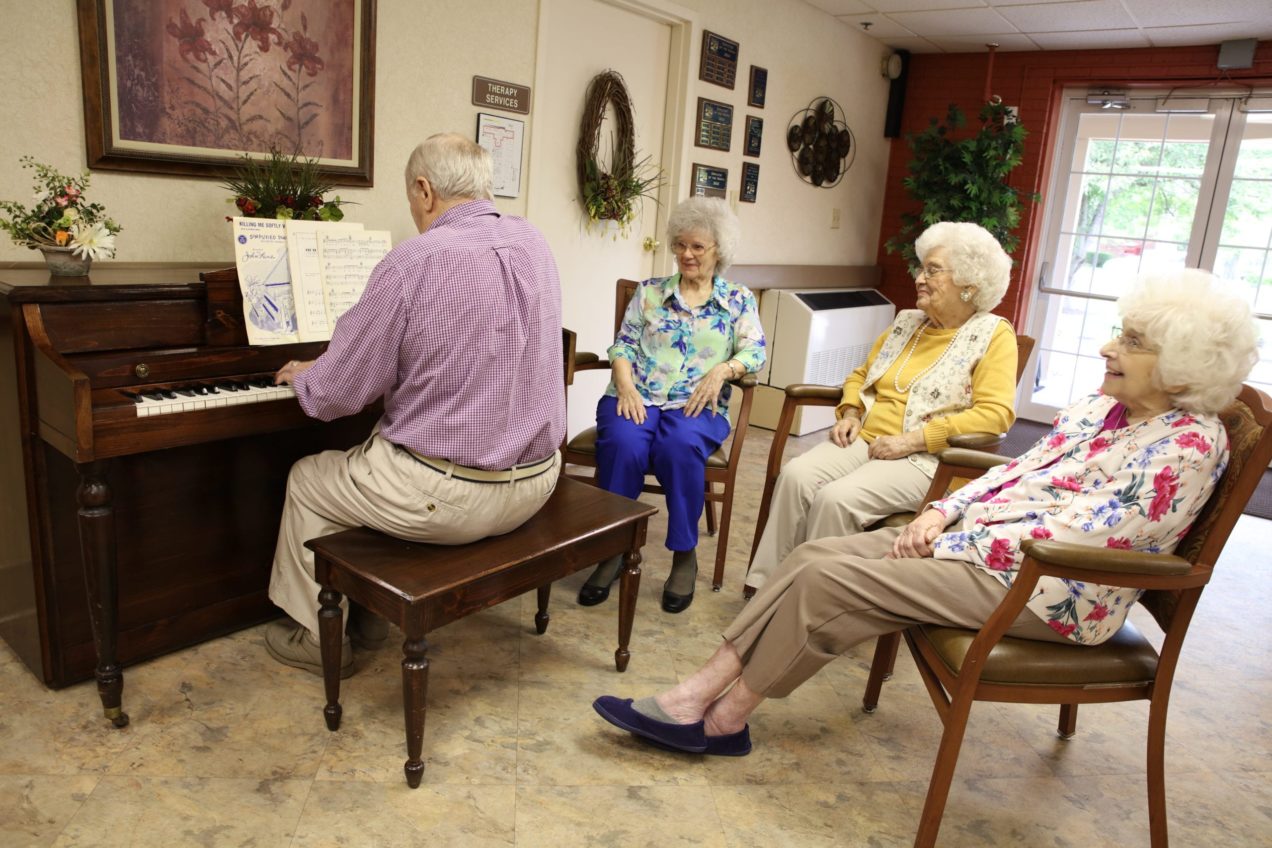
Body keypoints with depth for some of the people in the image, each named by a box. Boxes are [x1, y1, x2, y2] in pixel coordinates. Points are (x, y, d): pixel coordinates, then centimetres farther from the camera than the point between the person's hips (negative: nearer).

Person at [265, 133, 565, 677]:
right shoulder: (533, 244, 2)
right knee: (382, 455, 34)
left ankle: (317, 637, 34)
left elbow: (336, 394, -13)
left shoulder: (413, 262, -19)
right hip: (535, 480, 7)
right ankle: (373, 611, 44)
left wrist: (303, 376, 11)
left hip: (450, 495, -7)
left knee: (307, 480, 21)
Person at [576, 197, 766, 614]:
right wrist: (626, 386, -11)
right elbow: (623, 344, 8)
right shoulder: (649, 291, 16)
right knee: (622, 443, -32)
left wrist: (722, 370, -18)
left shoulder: (739, 299, 13)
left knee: (681, 446, -35)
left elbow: (755, 350, 2)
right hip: (636, 396, 1)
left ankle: (685, 555, -18)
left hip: (696, 404, -1)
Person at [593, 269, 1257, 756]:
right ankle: (702, 690, -8)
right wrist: (943, 513, -2)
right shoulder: (1097, 408, 14)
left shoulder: (1189, 443, -11)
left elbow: (1084, 532, -19)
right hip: (975, 539, 8)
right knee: (815, 554, -9)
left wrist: (955, 542, -17)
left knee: (829, 582, -21)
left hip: (1044, 587, -8)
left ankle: (722, 719, -5)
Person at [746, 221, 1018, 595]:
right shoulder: (907, 322, 18)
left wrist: (913, 439, -17)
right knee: (795, 475, -22)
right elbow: (861, 375, 28)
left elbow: (995, 413, -12)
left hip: (924, 459, -5)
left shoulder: (993, 334, -1)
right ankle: (767, 585, -17)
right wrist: (849, 414, 6)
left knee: (837, 498, -31)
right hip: (864, 440, 6)